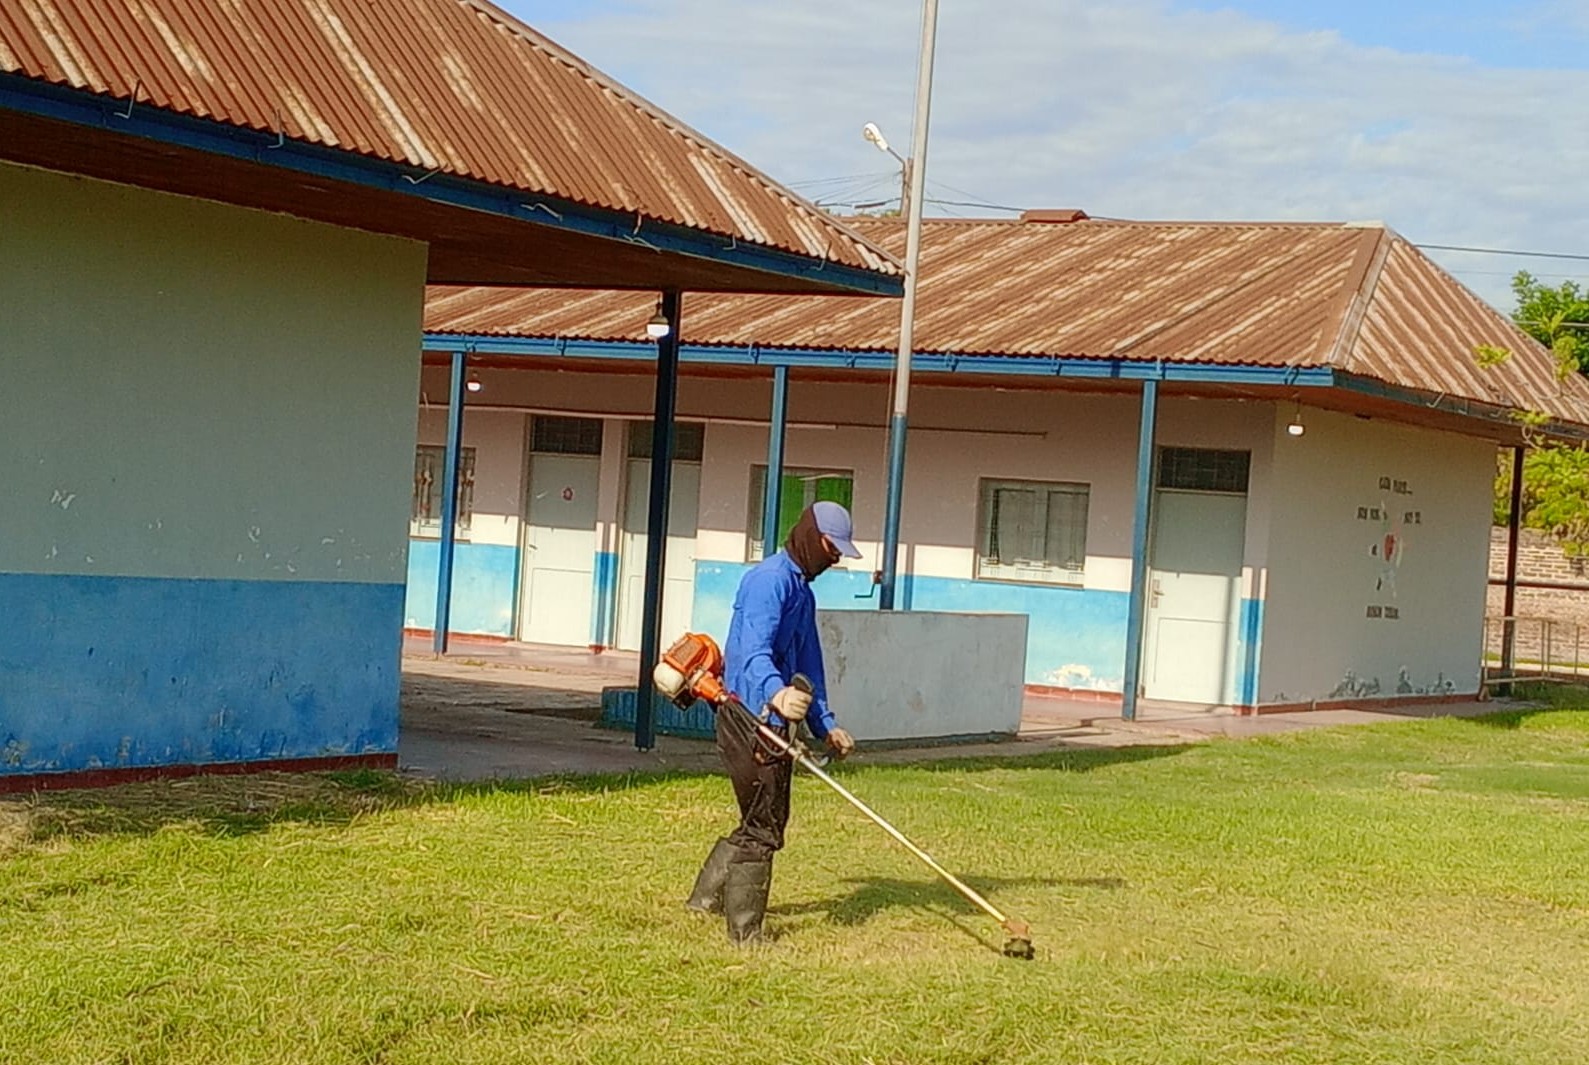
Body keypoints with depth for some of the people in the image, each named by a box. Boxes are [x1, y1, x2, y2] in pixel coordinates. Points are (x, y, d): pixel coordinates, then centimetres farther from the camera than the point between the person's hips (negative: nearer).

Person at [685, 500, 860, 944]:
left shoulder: (802, 588, 17)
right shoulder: (771, 580, -16)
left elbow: (807, 664, 25)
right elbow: (753, 651, -31)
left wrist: (824, 725, 21)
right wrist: (776, 693, -49)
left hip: (770, 724, 10)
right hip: (752, 720, -10)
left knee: (765, 821, 20)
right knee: (762, 828, -4)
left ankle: (708, 896, 34)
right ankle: (745, 934, 4)